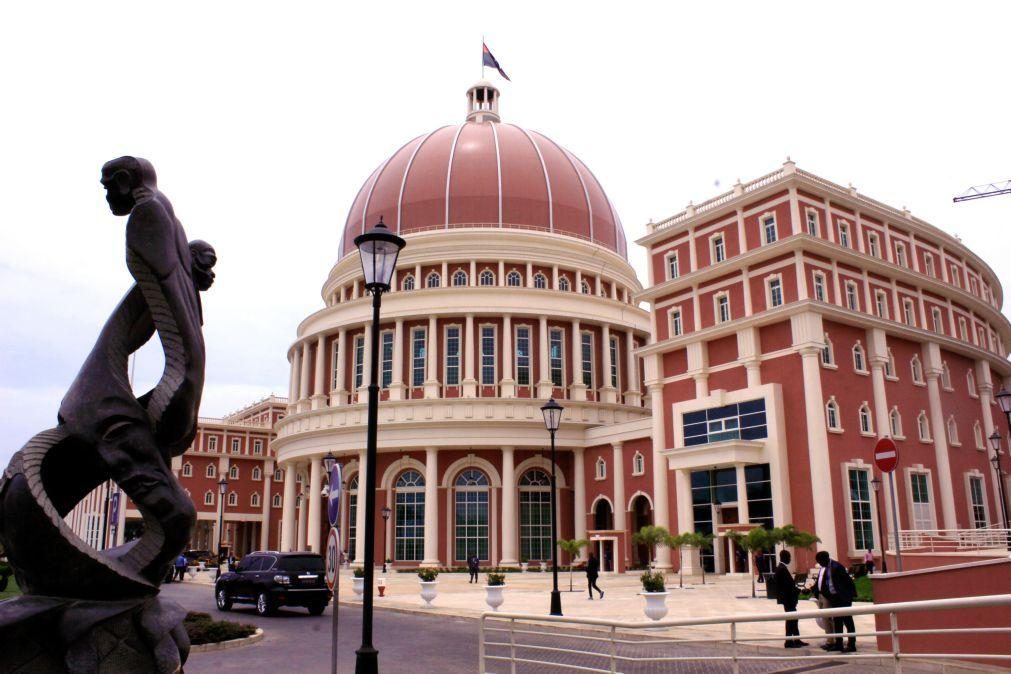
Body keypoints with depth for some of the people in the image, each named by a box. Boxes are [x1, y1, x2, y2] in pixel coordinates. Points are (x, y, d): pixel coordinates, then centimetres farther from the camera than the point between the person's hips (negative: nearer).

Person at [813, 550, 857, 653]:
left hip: (843, 597, -8)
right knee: (837, 621, 12)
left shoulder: (836, 567, -19)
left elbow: (848, 581, -17)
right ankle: (838, 644, 18)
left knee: (847, 621, -1)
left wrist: (852, 594, -17)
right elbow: (819, 583, 11)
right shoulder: (823, 568, 6)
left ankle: (851, 645, 4)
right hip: (834, 598, 8)